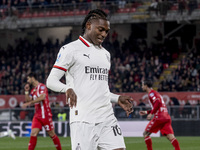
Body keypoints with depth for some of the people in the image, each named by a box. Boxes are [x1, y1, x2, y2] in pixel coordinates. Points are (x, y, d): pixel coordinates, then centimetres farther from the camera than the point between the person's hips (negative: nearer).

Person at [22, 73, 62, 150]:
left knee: (52, 134, 2)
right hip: (37, 115, 6)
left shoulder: (42, 86, -8)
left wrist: (30, 102, -27)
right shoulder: (33, 90, 16)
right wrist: (26, 91, 5)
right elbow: (28, 100, 16)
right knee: (33, 134, -8)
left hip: (45, 115, -6)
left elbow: (42, 97, -25)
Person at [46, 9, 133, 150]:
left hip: (107, 117, 7)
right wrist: (67, 88, -25)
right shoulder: (71, 49, 0)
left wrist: (117, 99, 15)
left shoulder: (105, 54, 22)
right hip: (83, 119, -7)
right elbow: (51, 81, -5)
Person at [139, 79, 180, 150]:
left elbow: (157, 103, -19)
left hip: (159, 117, -8)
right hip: (166, 117, 8)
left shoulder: (151, 93, -2)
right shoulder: (156, 93, 27)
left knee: (146, 134, 4)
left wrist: (151, 113, -16)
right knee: (171, 136, -4)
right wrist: (147, 112, 32)